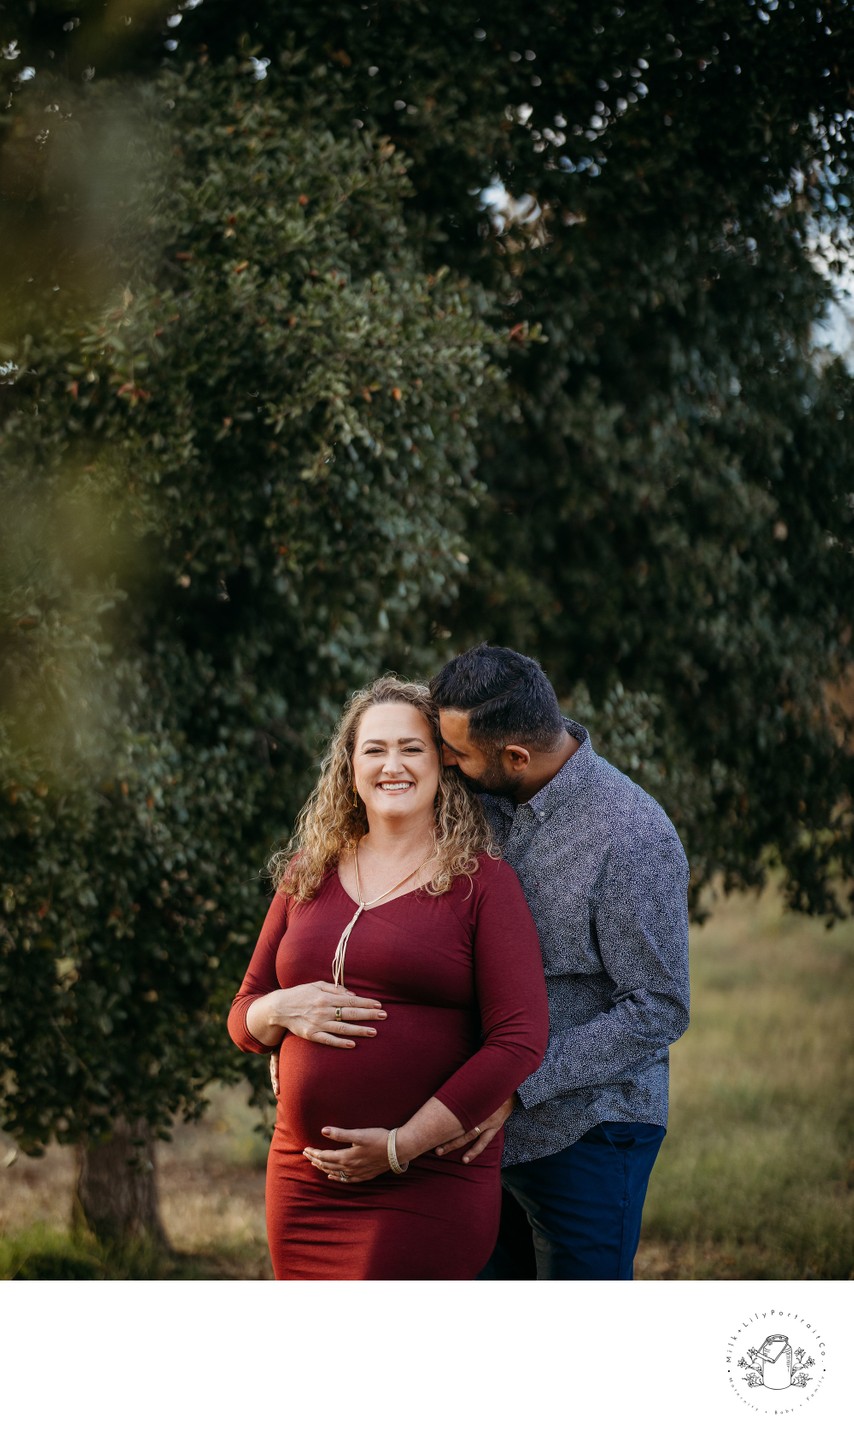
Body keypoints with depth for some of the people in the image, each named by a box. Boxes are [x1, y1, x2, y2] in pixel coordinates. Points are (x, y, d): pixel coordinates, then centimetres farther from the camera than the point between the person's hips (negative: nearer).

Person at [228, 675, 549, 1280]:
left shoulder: (481, 883, -1)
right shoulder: (308, 876, 14)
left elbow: (520, 1039, -9)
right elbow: (243, 1018, 19)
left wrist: (402, 1146, -13)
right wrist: (283, 1010, -7)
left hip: (427, 1190, -5)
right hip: (304, 1181, 5)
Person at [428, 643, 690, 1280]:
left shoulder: (633, 837, -19)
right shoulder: (486, 805, 2)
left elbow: (658, 1011, -18)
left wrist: (517, 1083, -22)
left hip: (587, 1135, -7)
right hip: (490, 1131, 7)